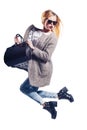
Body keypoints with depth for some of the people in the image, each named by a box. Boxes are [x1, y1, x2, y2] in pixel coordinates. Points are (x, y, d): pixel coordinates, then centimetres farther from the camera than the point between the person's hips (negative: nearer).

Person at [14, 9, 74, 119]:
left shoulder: (52, 38, -13)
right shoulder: (32, 28, 2)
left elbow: (46, 56, -19)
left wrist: (32, 48, -22)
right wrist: (19, 43, -10)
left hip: (41, 70, -7)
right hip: (31, 67, 7)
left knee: (24, 88, -3)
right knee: (34, 92, 15)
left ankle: (45, 104, 4)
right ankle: (59, 95, 18)